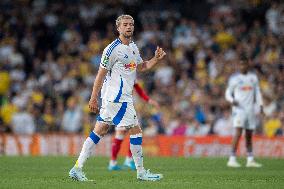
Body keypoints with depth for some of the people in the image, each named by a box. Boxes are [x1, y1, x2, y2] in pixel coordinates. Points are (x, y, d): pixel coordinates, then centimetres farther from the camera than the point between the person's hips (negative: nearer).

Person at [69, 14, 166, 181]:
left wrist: (156, 59, 8)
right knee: (136, 130, -5)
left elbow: (141, 67, 26)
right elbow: (101, 74, -11)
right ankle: (141, 172, 4)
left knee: (100, 131, 7)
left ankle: (77, 168, 8)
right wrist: (93, 98, -12)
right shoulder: (113, 49, -12)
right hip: (118, 97, -9)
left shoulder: (133, 47, 14)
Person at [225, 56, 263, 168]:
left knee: (249, 135, 8)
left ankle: (250, 160, 13)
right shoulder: (234, 78, 1)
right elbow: (228, 93, 4)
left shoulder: (253, 77, 11)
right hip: (239, 108, -4)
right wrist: (232, 101, -17)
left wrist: (260, 105, 5)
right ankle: (232, 159, -20)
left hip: (251, 109, 4)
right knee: (238, 132, -17)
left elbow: (257, 92, 16)